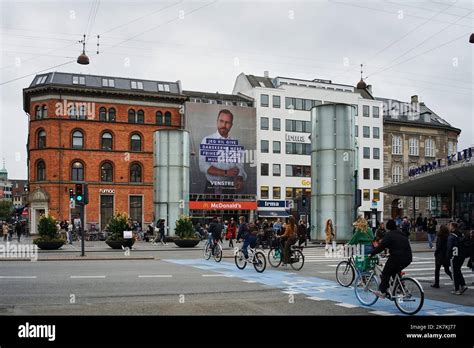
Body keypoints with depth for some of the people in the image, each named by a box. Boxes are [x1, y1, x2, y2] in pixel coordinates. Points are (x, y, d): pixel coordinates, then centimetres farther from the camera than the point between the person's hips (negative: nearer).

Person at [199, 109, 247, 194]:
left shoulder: (235, 144, 6)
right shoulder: (207, 141, 0)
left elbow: (240, 167, 2)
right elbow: (203, 166, -9)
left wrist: (240, 180, -20)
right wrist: (225, 173, -17)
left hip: (230, 188, 2)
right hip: (212, 188, -2)